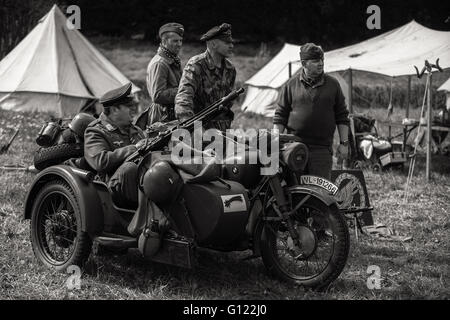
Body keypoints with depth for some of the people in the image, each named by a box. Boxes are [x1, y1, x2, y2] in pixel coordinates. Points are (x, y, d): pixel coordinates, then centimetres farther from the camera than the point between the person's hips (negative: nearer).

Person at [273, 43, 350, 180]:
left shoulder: (333, 85, 10)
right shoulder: (291, 85, 6)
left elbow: (342, 116, 12)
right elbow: (280, 116, 7)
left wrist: (344, 143, 7)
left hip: (322, 149, 0)